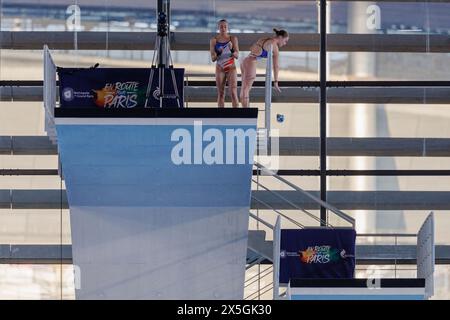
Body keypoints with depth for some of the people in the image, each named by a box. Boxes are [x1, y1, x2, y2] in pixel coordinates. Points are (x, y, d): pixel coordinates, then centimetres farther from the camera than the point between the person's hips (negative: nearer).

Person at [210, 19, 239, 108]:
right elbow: (213, 58, 0)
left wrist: (232, 51, -22)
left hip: (231, 68, -1)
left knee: (233, 93, -10)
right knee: (221, 94, 3)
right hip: (220, 69, 1)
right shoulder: (214, 40, 1)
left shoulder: (233, 39, 1)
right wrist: (218, 54, -22)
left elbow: (237, 56, -1)